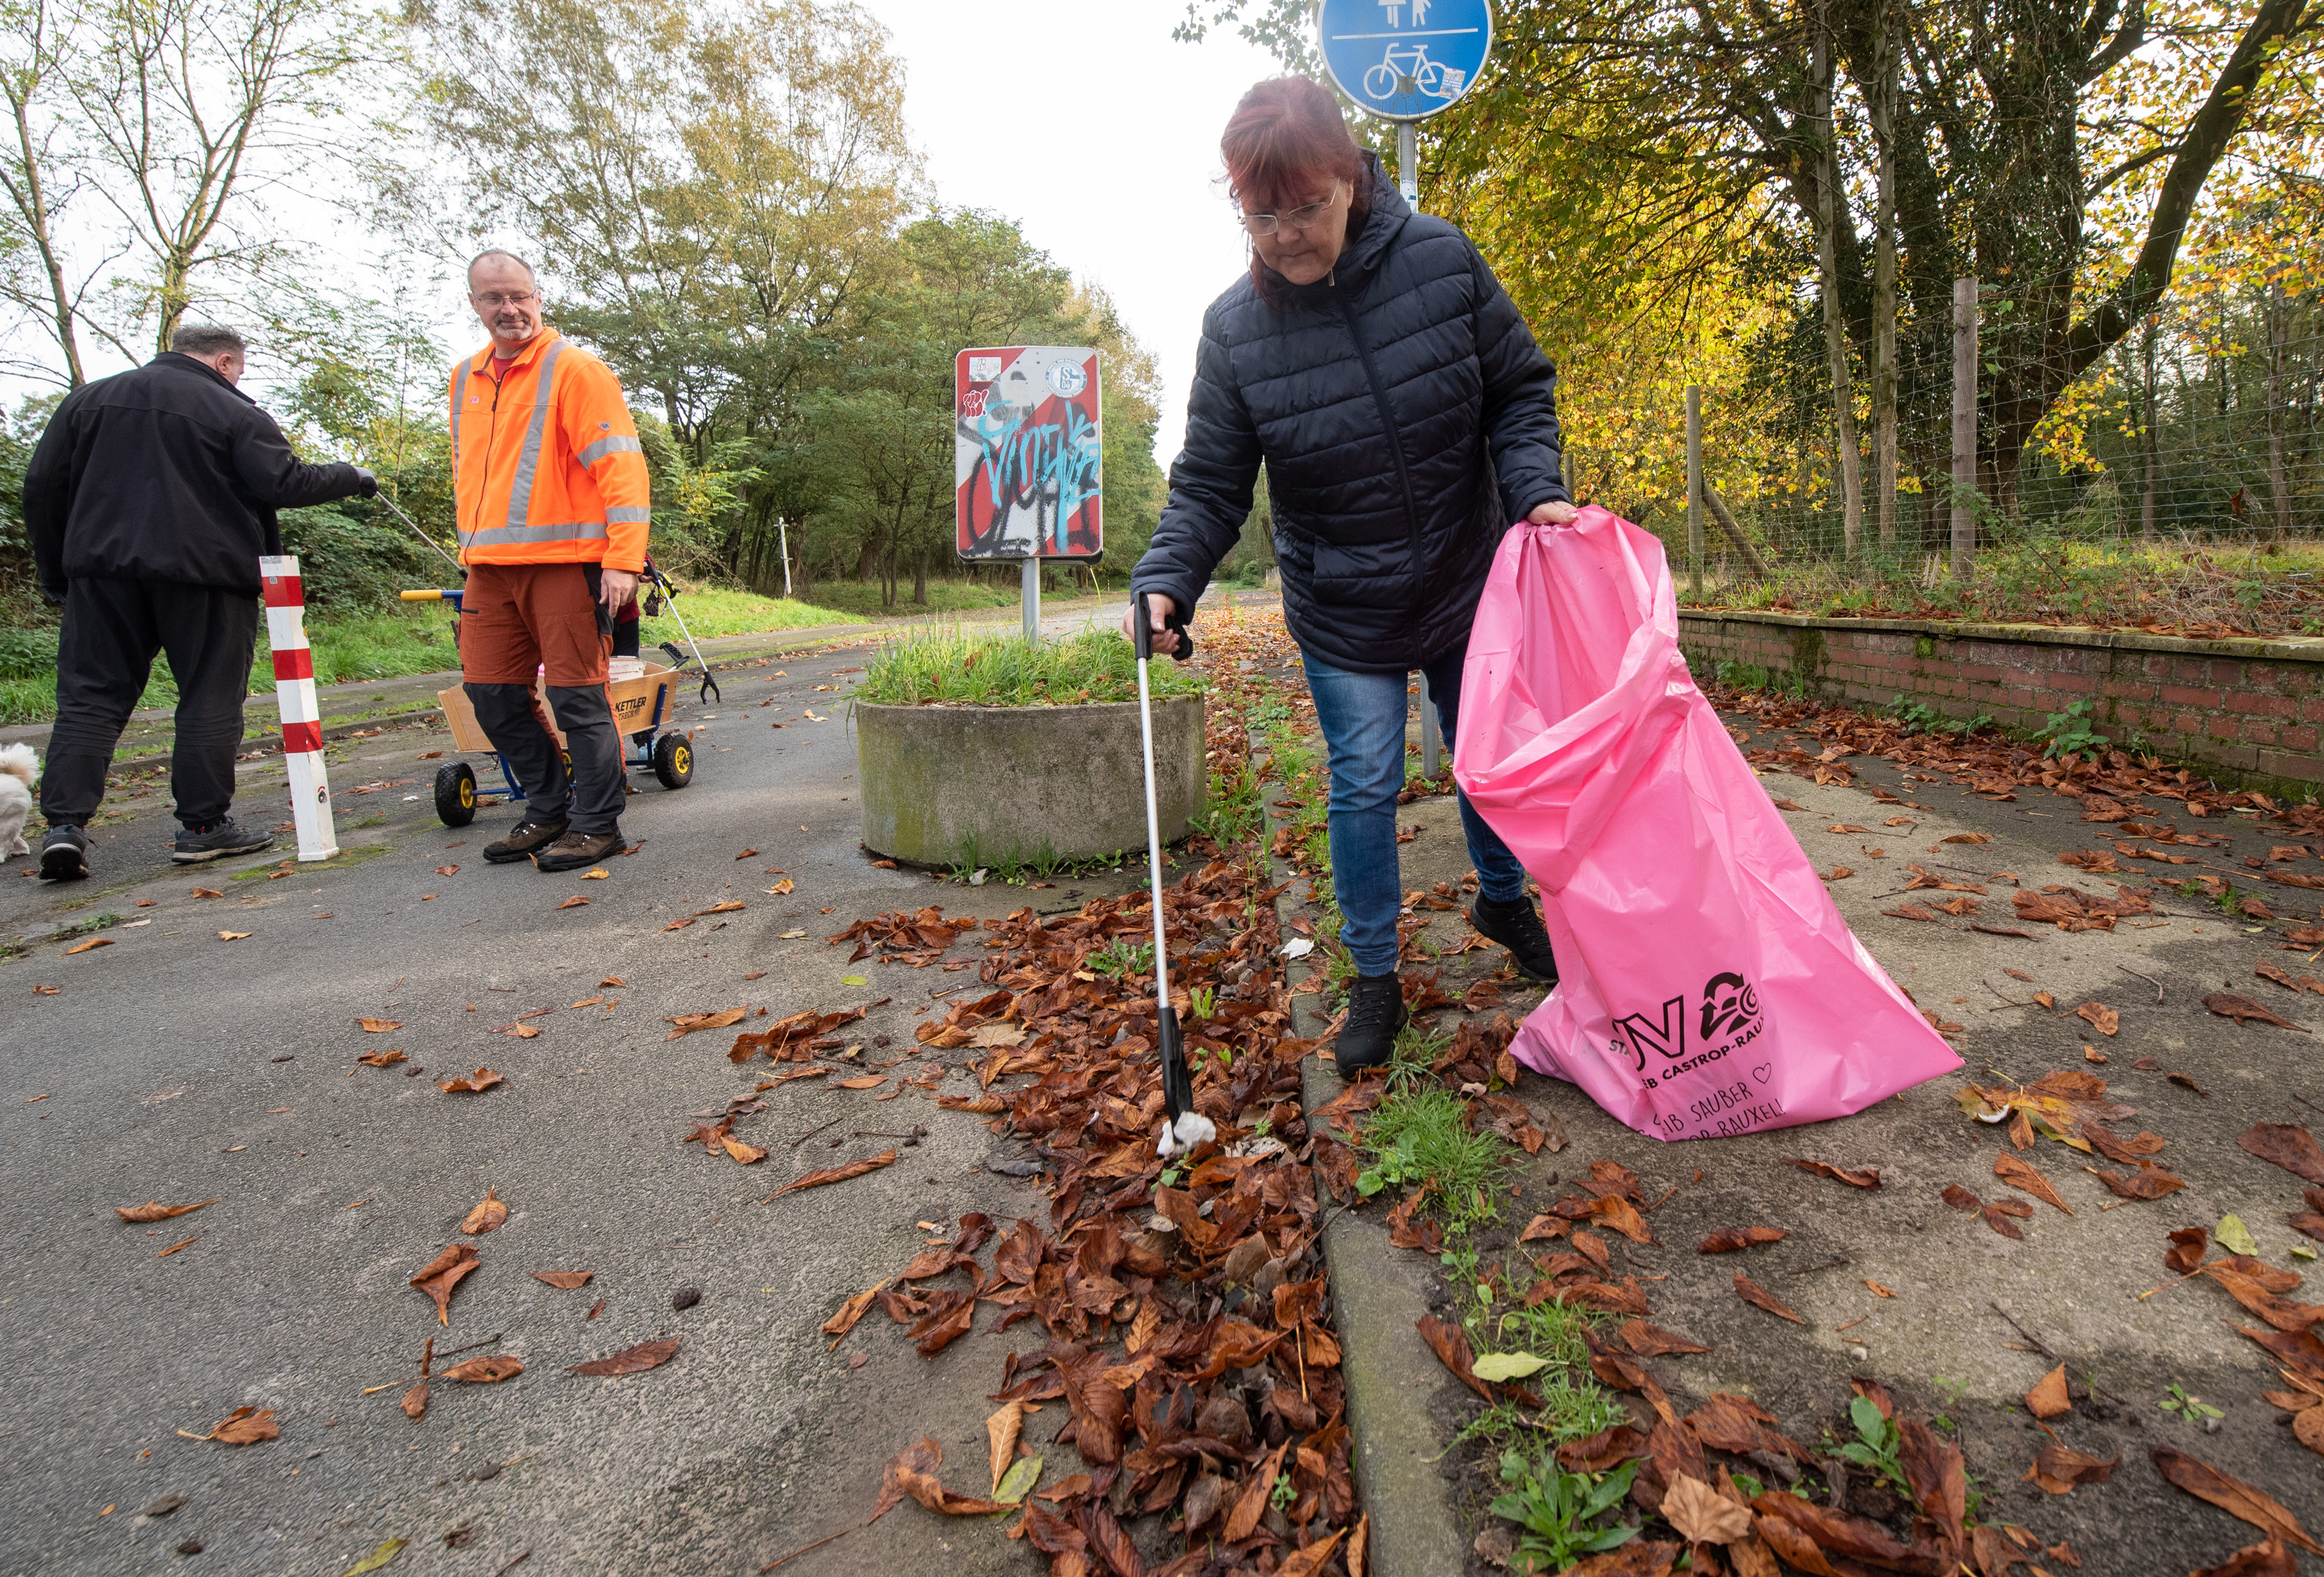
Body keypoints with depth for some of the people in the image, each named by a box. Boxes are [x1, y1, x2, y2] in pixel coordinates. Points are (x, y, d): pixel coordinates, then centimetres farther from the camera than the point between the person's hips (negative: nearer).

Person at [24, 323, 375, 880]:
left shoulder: (88, 399, 15)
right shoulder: (233, 412, -2)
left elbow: (43, 486, 13)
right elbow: (285, 484, -10)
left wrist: (54, 572, 18)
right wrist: (352, 478, 6)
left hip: (102, 569, 4)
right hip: (202, 570, -4)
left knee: (88, 696, 7)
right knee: (210, 698, 4)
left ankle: (65, 823, -3)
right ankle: (203, 824, 5)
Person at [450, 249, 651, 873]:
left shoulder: (575, 369, -3)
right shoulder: (466, 378, 18)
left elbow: (621, 466, -11)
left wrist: (622, 558, -19)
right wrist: (472, 550, 22)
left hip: (563, 563, -7)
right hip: (489, 570, 7)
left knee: (577, 697, -4)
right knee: (492, 695, 9)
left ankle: (596, 825, 8)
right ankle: (548, 810, 25)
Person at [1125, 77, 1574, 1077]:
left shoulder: (1440, 260, -11)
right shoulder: (1234, 329, -13)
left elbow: (1521, 387, -1)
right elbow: (1209, 486, -9)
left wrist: (1535, 490, -17)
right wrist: (1165, 580, -26)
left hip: (1468, 584, 2)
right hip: (1341, 617, -1)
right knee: (1364, 788, 3)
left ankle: (1504, 900, 46)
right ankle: (1374, 976, 22)